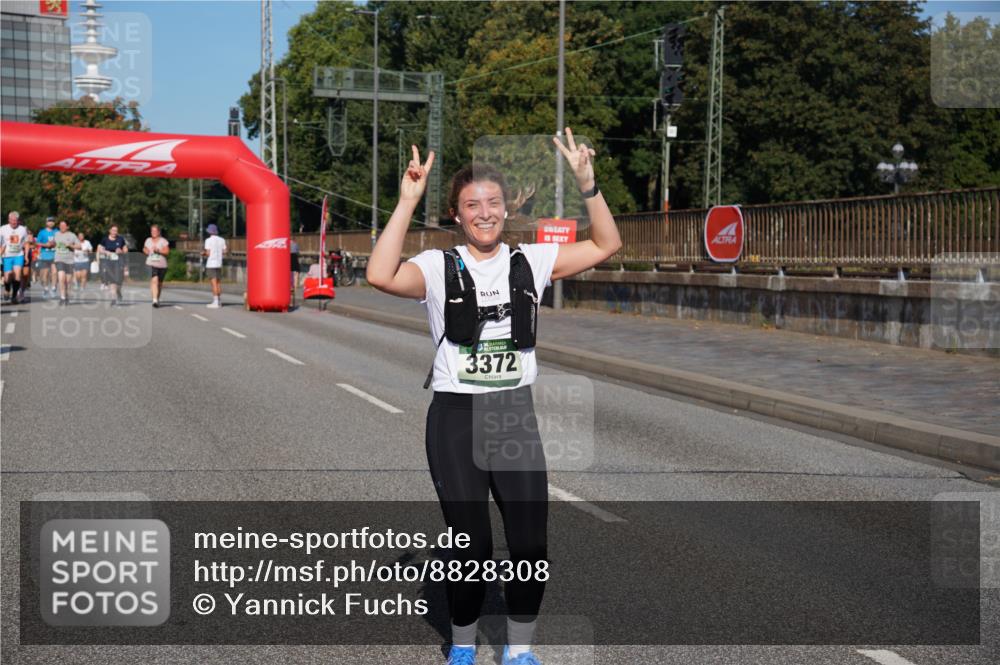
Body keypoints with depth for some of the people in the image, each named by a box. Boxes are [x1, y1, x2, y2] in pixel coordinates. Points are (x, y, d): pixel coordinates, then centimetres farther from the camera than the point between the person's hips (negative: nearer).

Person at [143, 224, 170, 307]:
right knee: (154, 280, -20)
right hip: (151, 264, 0)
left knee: (159, 283, 12)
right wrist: (145, 251, 0)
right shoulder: (148, 240, 11)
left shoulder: (163, 241, 0)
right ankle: (155, 300, -27)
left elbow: (167, 251, -8)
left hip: (161, 265, 0)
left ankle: (157, 299, 33)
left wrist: (158, 250, -22)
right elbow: (144, 249, 23)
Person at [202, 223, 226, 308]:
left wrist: (203, 253, 9)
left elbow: (208, 253, -11)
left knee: (214, 283, -8)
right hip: (219, 263, 6)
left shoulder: (208, 240, -8)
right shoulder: (222, 240, 8)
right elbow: (224, 252, 8)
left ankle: (215, 302, -11)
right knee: (218, 282, 14)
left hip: (211, 264, -6)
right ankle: (219, 301, 16)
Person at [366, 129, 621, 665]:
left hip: (516, 414, 3)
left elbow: (606, 245, 2)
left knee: (531, 544, 2)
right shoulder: (439, 267, -7)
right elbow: (381, 277, -26)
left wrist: (587, 184, -9)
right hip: (455, 418, -3)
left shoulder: (531, 261, 4)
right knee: (471, 545, 1)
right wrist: (407, 203, -26)